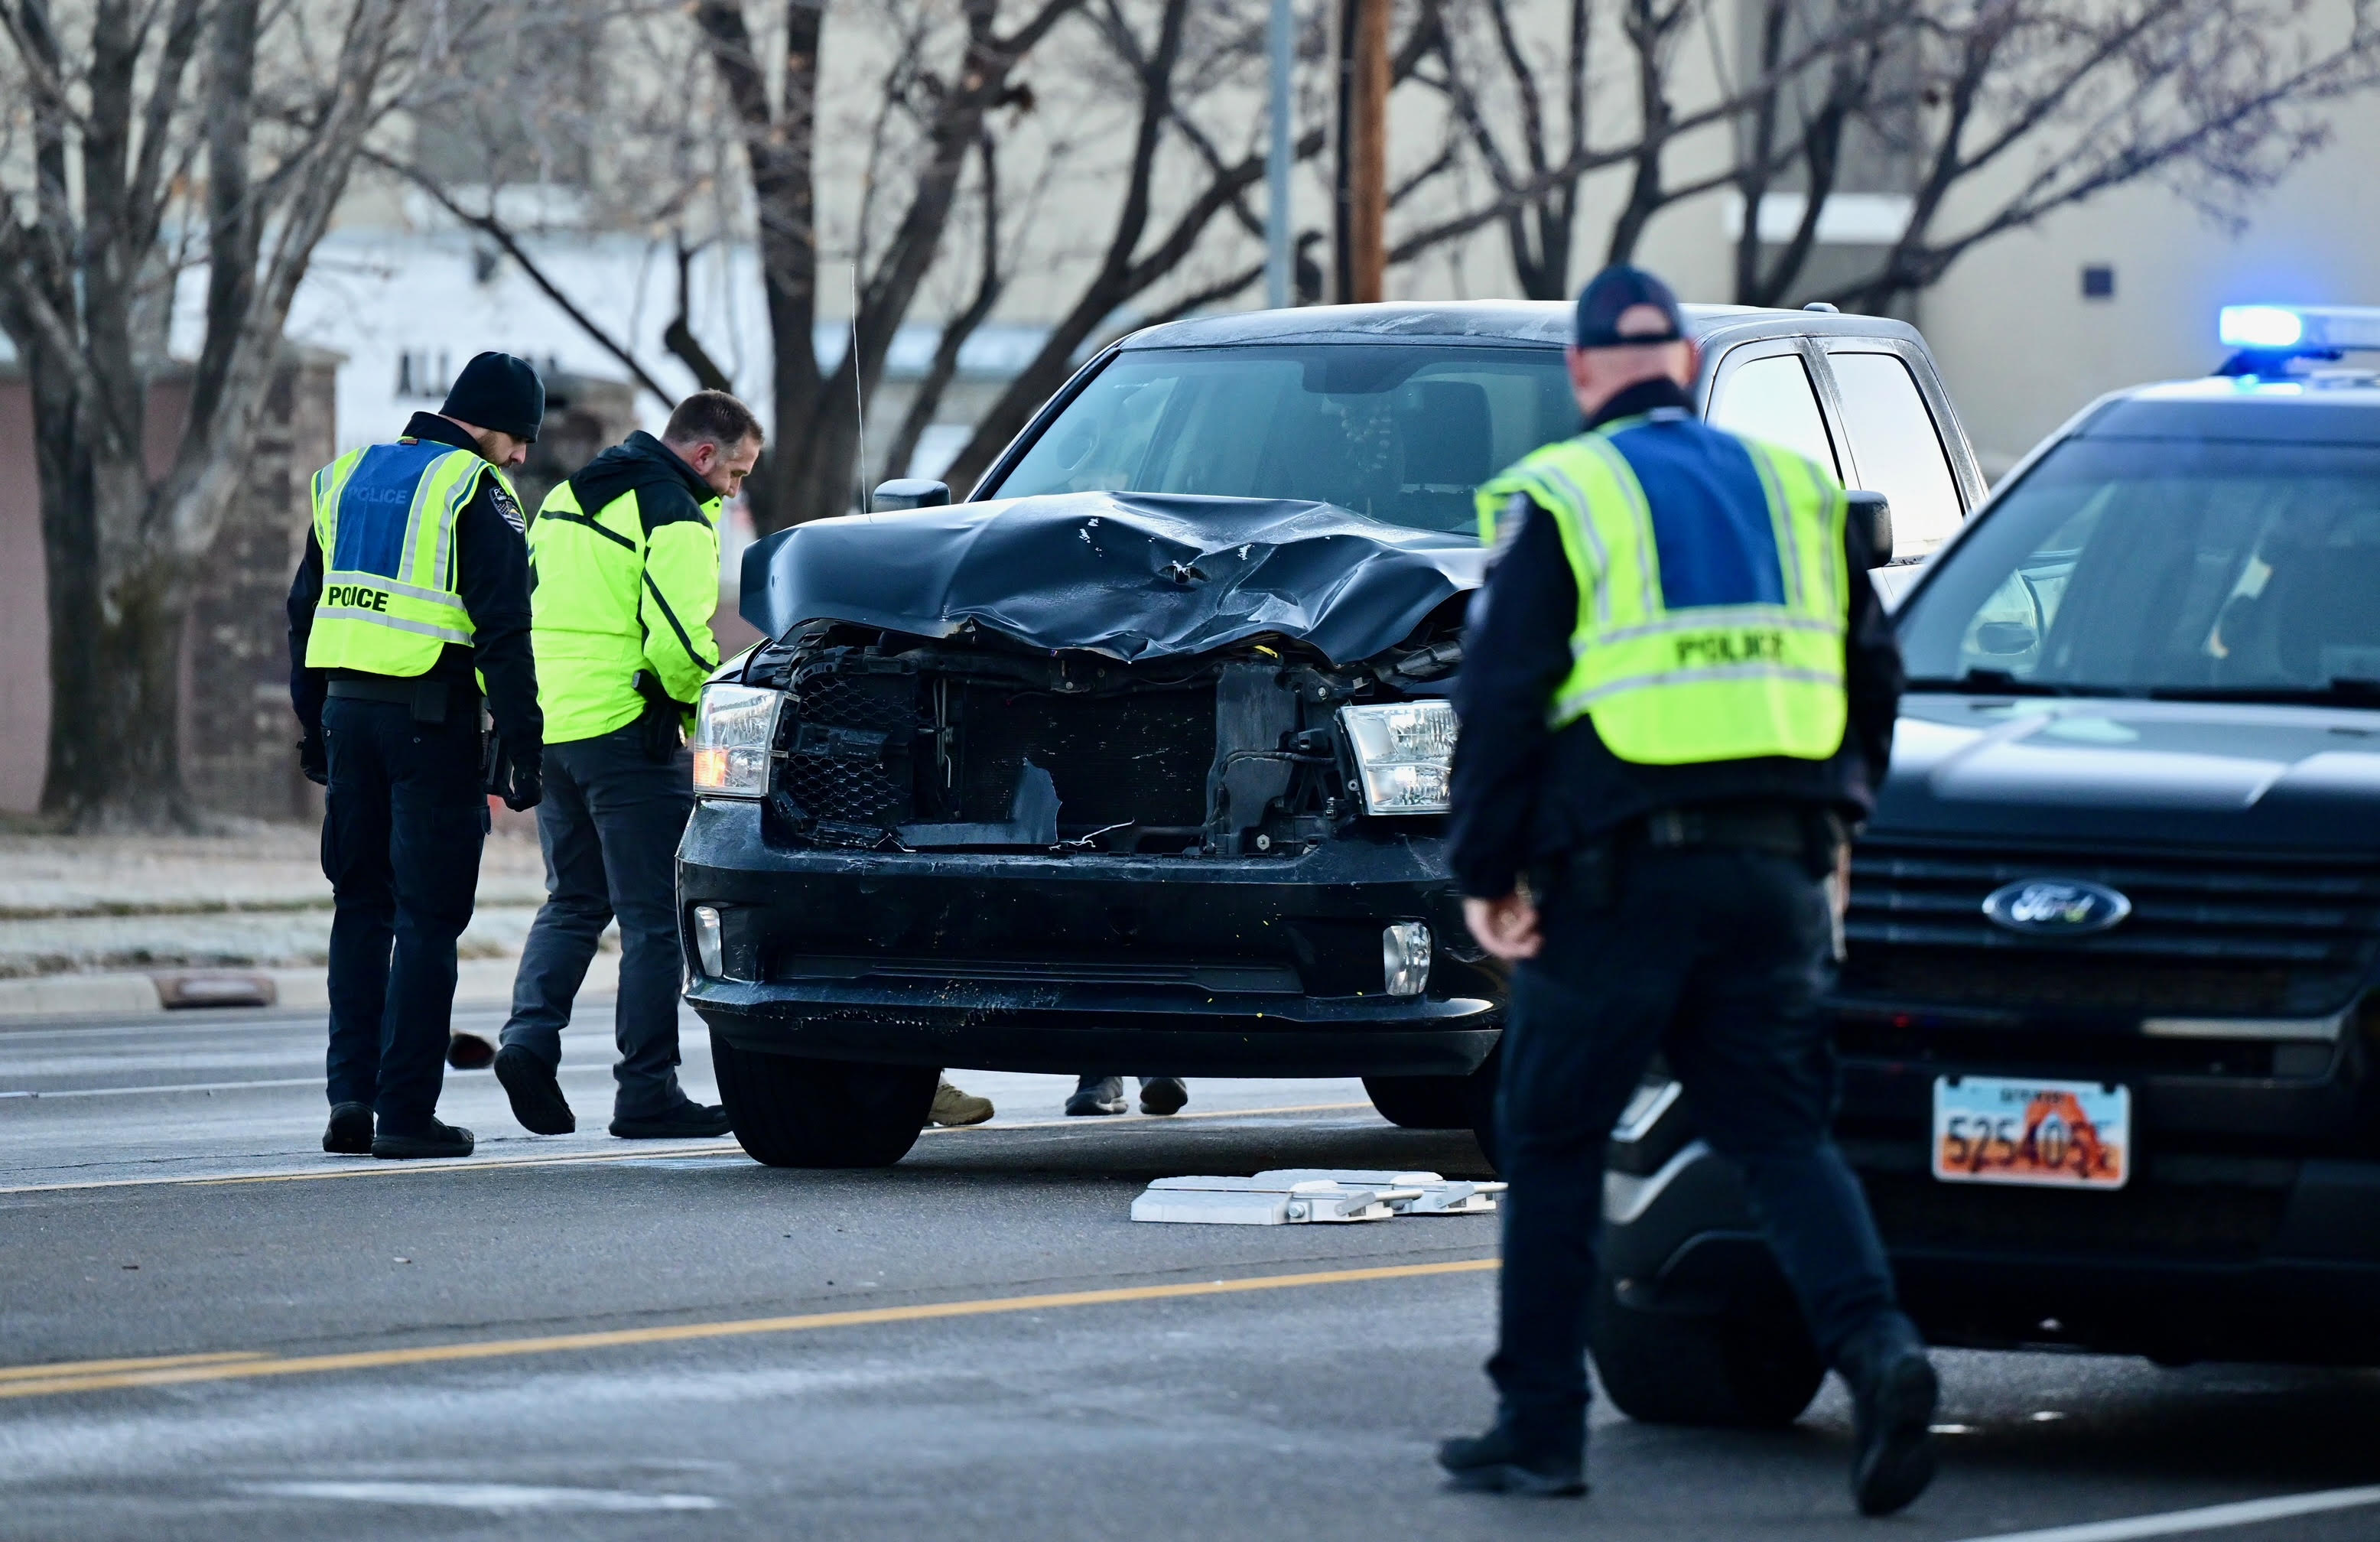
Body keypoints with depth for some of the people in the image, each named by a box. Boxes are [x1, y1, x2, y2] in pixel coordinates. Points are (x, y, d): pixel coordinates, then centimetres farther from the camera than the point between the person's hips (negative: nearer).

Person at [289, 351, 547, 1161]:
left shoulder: (347, 476, 15)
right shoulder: (475, 490, -7)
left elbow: (304, 609, 20)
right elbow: (503, 630, -13)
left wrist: (313, 722, 24)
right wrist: (522, 746, -12)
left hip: (348, 707, 6)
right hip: (433, 720, -6)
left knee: (361, 907, 15)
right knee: (427, 916, -2)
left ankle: (351, 1092, 6)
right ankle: (405, 1112, -4)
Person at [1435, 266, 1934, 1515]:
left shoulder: (1559, 500, 0)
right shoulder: (1794, 491, 14)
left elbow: (1500, 699, -4)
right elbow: (1872, 676, 18)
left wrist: (1486, 870, 1)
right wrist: (1834, 827, 28)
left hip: (1622, 876, -4)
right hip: (1777, 873, 4)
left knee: (1552, 1141, 8)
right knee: (1781, 1133, 5)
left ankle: (1539, 1424, 10)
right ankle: (1876, 1349, -19)